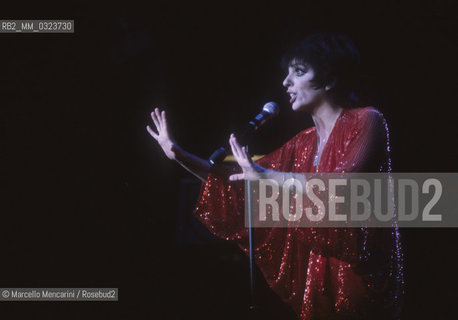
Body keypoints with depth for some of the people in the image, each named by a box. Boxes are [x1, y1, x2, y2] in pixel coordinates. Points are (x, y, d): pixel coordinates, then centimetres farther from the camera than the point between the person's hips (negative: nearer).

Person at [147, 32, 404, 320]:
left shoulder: (367, 122, -7)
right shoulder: (303, 145, 13)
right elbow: (240, 181, 16)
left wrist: (266, 175, -27)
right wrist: (180, 155, 7)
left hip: (360, 275, -6)